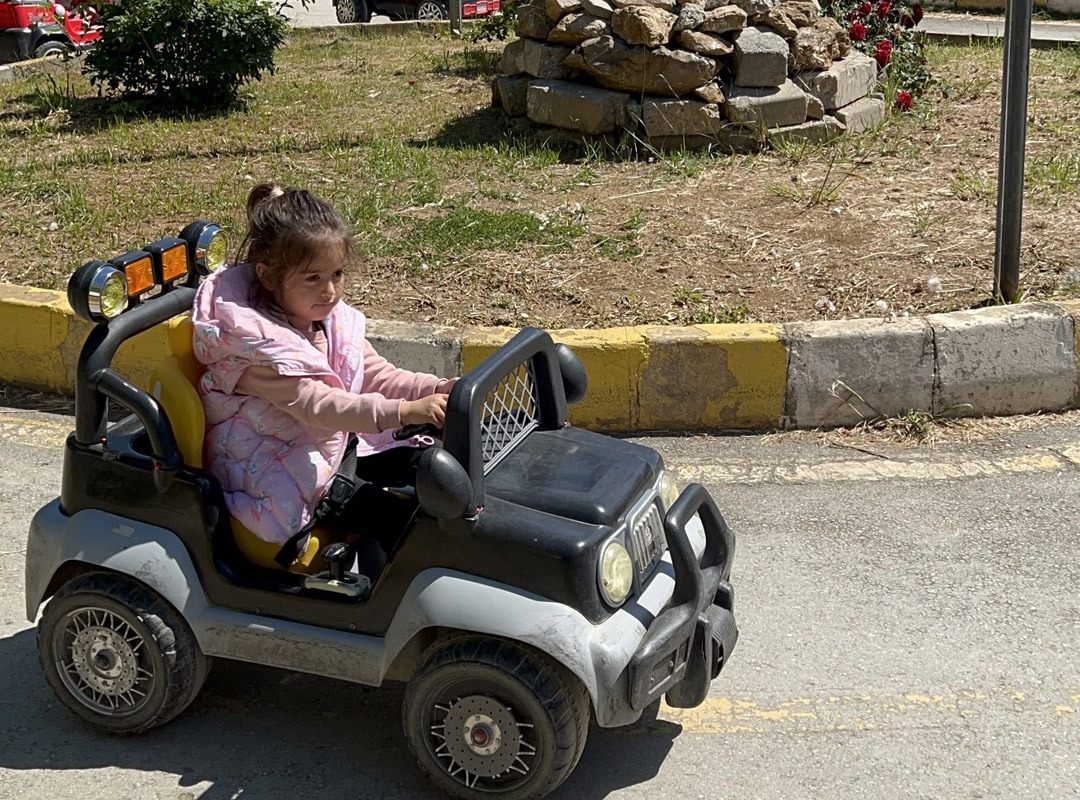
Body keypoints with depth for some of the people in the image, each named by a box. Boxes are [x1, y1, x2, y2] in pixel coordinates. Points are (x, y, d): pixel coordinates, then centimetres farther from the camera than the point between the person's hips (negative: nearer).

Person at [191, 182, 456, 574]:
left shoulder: (334, 319, 2)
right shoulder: (255, 343, -26)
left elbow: (376, 374, 2)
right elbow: (316, 406, -36)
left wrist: (435, 389, -18)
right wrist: (403, 411, -48)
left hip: (339, 445, 9)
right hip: (278, 478, -9)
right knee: (393, 513, -26)